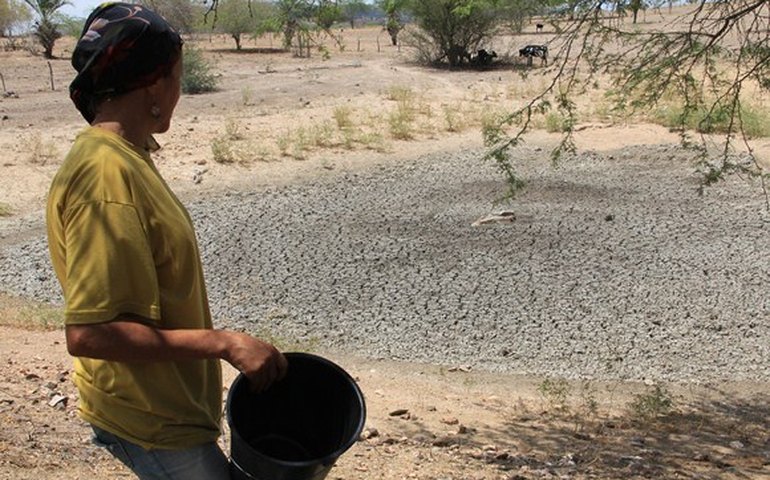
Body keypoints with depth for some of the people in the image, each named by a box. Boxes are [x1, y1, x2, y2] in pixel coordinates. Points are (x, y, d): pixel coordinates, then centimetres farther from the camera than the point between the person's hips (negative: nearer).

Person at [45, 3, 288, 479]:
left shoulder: (123, 156, 4)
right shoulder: (106, 173, -27)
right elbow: (88, 333, -30)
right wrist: (222, 343, -27)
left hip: (168, 402, 9)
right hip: (151, 420, -9)